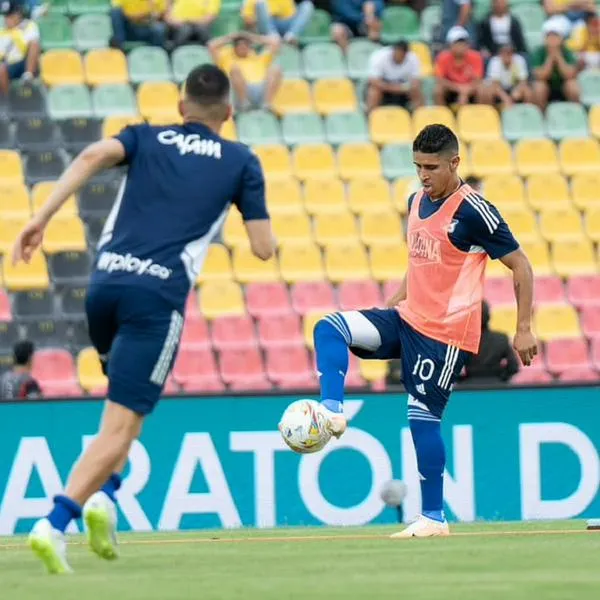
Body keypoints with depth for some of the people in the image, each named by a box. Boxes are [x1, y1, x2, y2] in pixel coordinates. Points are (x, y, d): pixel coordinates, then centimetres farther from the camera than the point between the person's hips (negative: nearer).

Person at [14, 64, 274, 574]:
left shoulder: (145, 138, 18)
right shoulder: (242, 161, 13)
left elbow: (94, 155, -4)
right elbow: (263, 248, 9)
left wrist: (42, 218, -10)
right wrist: (258, 221, 32)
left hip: (105, 282, 4)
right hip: (159, 295, -4)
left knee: (127, 396, 30)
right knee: (121, 426, -6)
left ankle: (104, 494, 11)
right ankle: (55, 524, -23)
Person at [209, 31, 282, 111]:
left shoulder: (260, 59, 35)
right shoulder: (227, 59, 29)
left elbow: (275, 43, 31)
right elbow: (212, 46, 19)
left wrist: (252, 38, 35)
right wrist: (231, 37, 31)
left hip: (263, 91, 2)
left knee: (276, 68, -23)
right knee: (235, 68, -29)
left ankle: (266, 105, -35)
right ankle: (244, 104, -35)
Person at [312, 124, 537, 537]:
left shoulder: (473, 212, -15)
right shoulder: (417, 201, 10)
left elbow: (521, 266, -12)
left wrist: (524, 329, -14)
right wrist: (391, 304, 19)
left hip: (446, 333, -8)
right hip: (408, 318, 8)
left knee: (422, 417, -8)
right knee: (329, 328, -7)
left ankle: (434, 519, 0)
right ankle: (332, 412, -21)